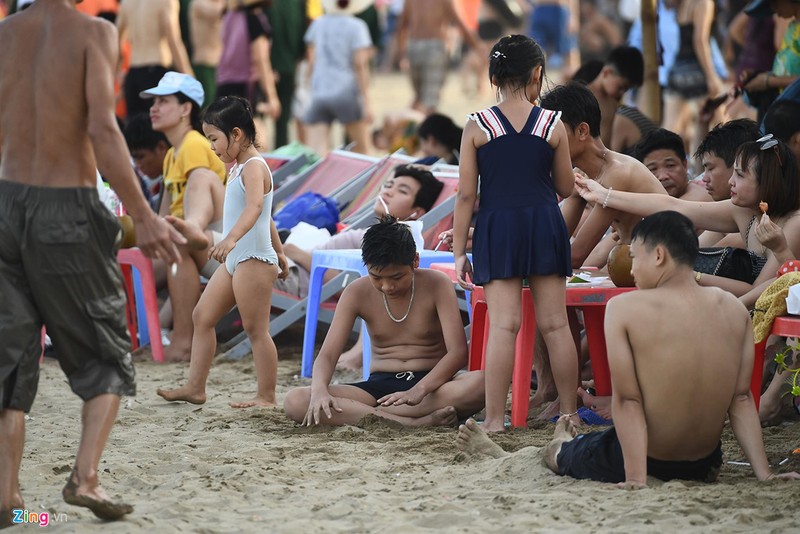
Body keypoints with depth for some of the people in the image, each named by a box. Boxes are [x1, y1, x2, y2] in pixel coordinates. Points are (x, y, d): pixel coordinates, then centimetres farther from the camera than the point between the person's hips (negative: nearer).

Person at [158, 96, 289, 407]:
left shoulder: (253, 167, -15)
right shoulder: (239, 168, 16)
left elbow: (255, 206, -34)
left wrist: (231, 238, -49)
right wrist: (278, 253, 33)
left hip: (254, 259, -10)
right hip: (235, 261, 10)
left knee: (256, 329, -6)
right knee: (202, 317, 9)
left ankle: (266, 396, -1)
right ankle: (195, 387, 11)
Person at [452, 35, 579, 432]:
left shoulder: (476, 127, -2)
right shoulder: (553, 125, 0)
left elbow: (466, 195, -2)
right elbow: (565, 188, 7)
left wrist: (459, 251, 2)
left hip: (497, 226, -1)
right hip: (544, 223, 1)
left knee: (503, 325, -3)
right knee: (555, 324, 7)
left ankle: (495, 419, -6)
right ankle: (570, 412, 14)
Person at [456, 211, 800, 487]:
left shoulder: (624, 309, -19)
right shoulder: (733, 310, -6)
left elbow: (628, 400, -21)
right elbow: (741, 399, -5)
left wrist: (636, 479, -22)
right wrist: (764, 473, -2)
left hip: (639, 462, -4)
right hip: (704, 463, 4)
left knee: (553, 453, 29)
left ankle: (493, 453, 57)